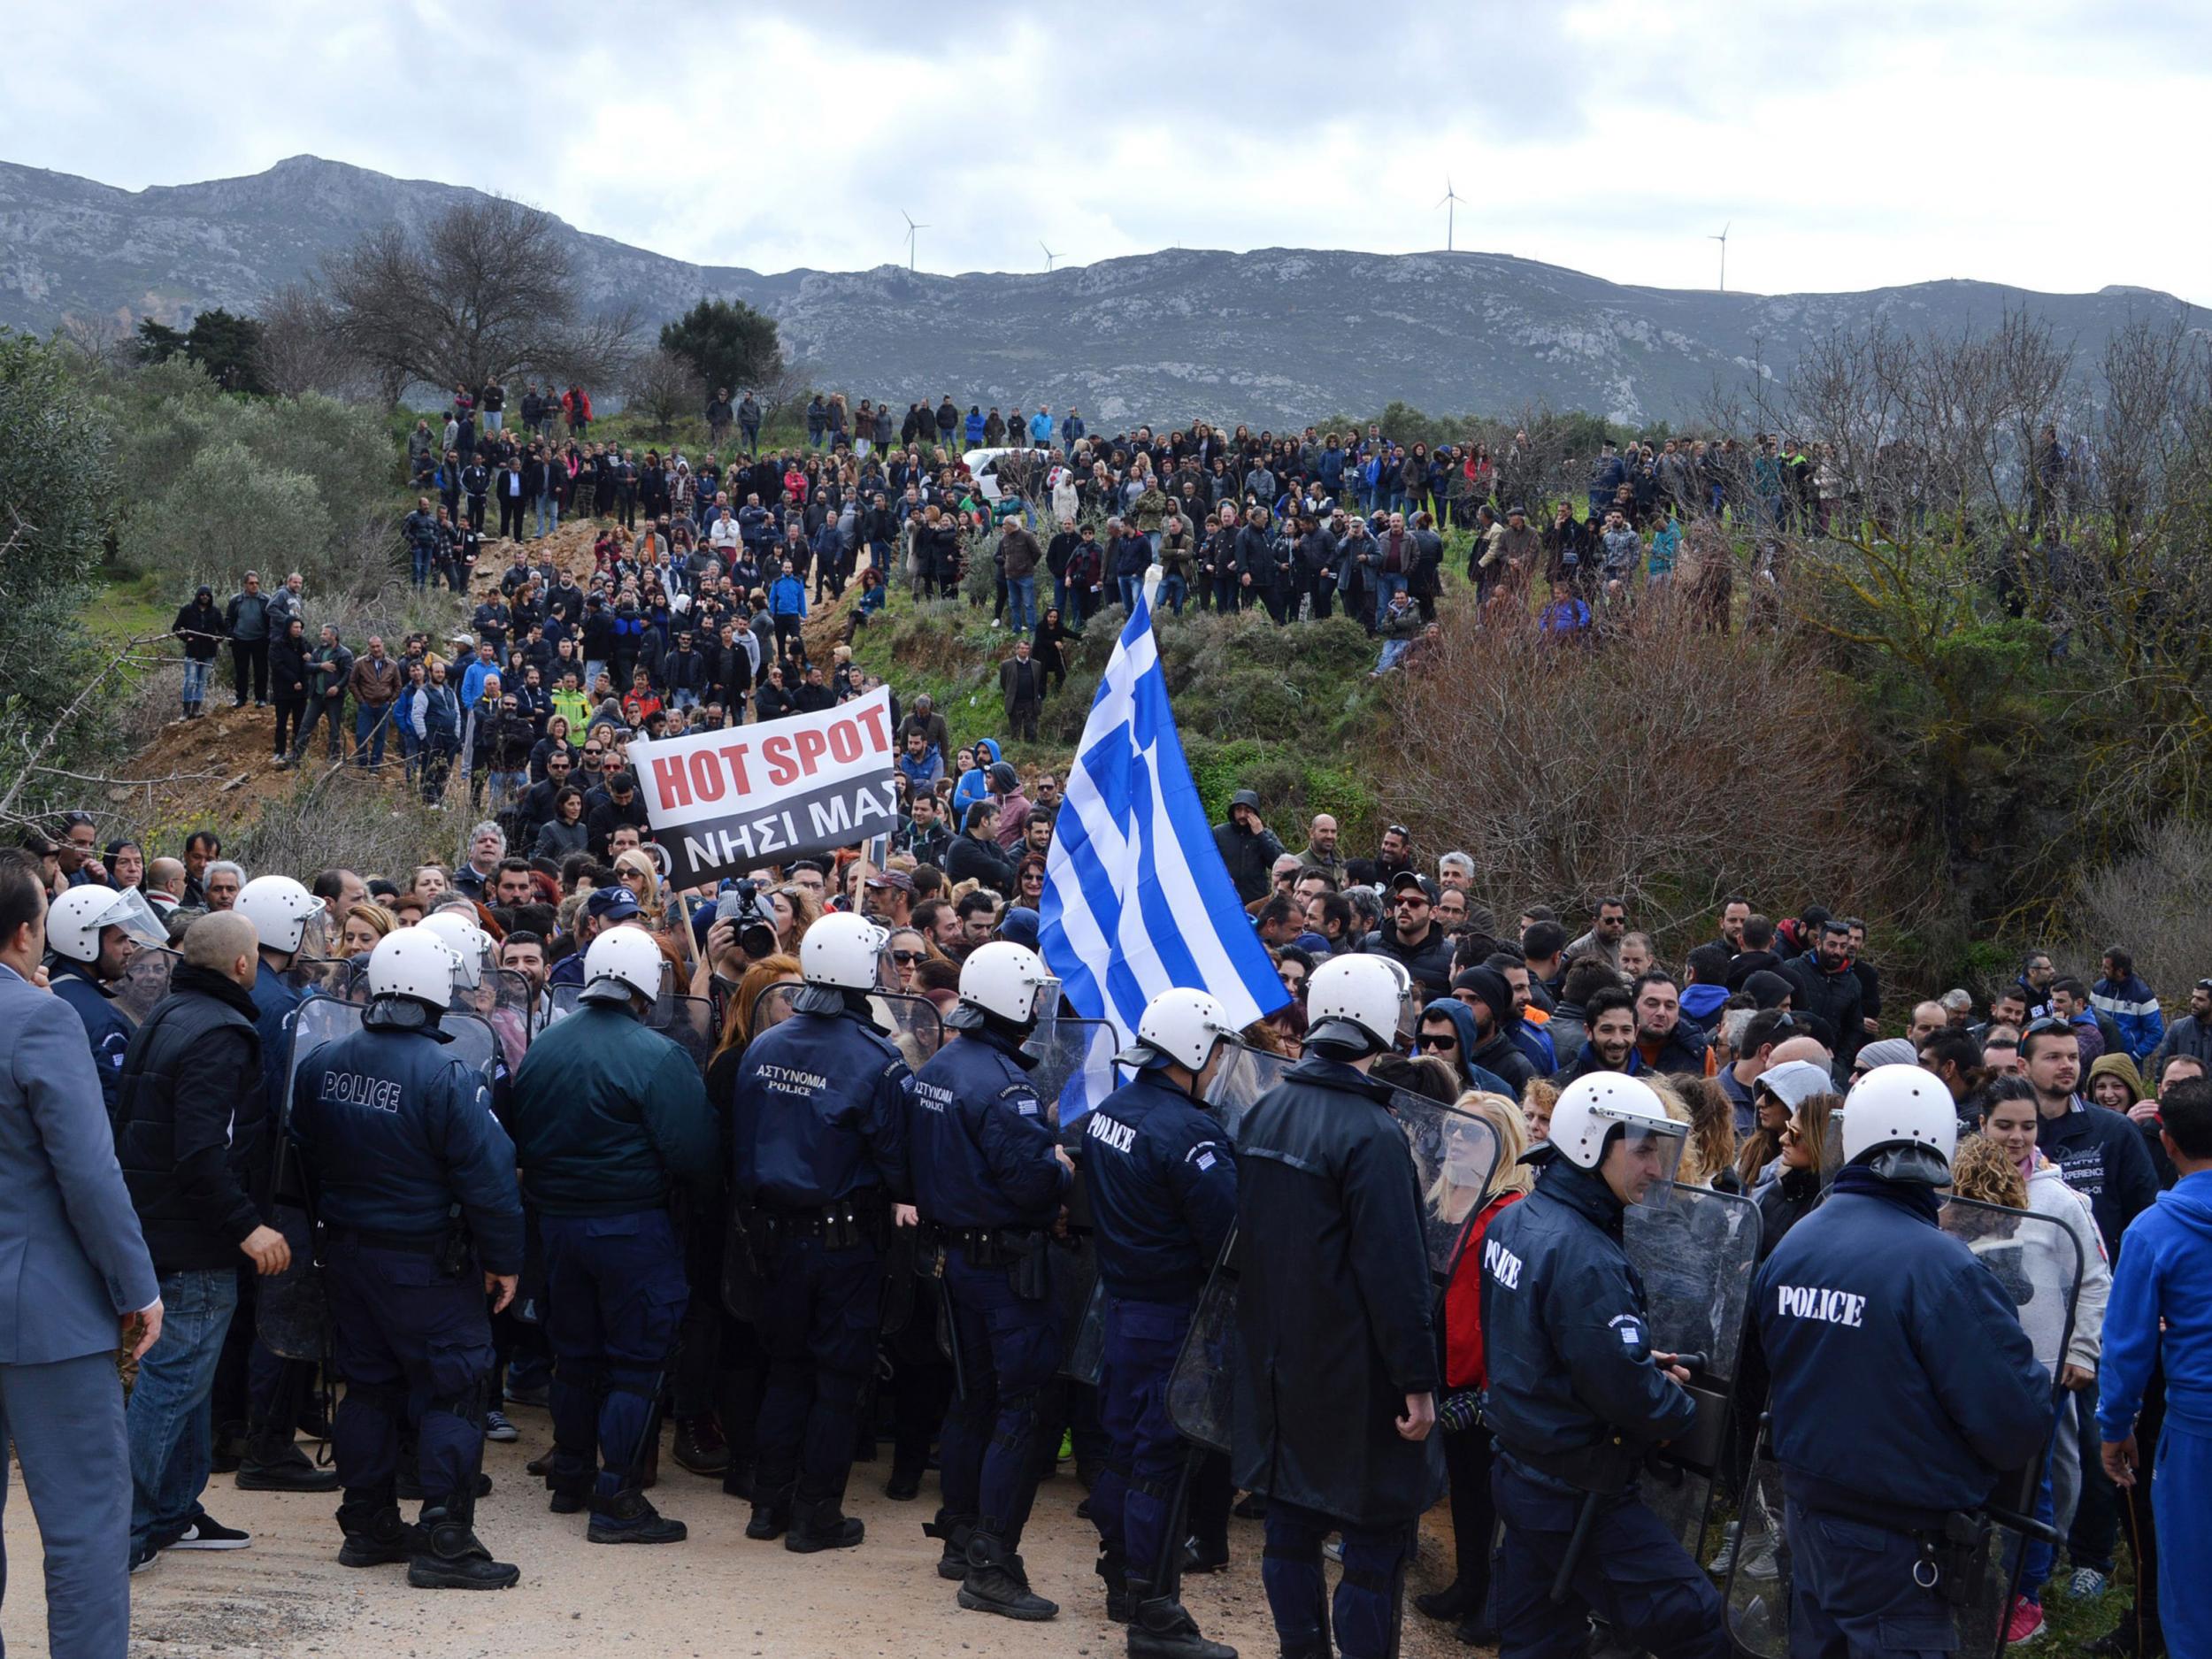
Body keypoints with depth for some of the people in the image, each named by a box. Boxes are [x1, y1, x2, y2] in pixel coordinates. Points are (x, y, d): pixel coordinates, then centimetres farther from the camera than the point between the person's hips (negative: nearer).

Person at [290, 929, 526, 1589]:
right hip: (427, 1262, -7)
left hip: (347, 1254, 7)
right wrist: (503, 1259, -7)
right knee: (453, 1392, 0)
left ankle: (369, 1526, 23)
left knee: (369, 1386, 16)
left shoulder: (320, 1065, 0)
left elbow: (306, 1159, 13)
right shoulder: (446, 1076, -20)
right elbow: (487, 1175, -18)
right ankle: (445, 1540, -3)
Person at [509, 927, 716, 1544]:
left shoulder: (541, 1048, 2)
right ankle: (616, 1498, -3)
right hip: (633, 1226, -6)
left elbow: (519, 1136, 11)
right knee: (637, 1360, 0)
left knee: (574, 1354, 18)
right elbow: (695, 1156, -17)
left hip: (556, 1220, 6)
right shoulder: (656, 1057, -17)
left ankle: (569, 1478, 28)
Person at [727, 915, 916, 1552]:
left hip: (775, 1231, 5)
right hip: (847, 1239, -5)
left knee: (786, 1366, 18)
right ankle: (816, 1515, 9)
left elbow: (739, 1143, 6)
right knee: (839, 1377, 6)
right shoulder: (876, 1058, -17)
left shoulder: (762, 1048, 0)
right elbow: (897, 1151, -13)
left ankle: (770, 1502, 21)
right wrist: (901, 1199, 6)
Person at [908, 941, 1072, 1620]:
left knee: (974, 1397, 19)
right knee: (1021, 1407, -6)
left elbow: (923, 1163, 15)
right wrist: (1063, 1168, -6)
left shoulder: (935, 1069, 7)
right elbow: (1031, 1181, -25)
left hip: (955, 1251, 9)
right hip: (1009, 1262, -9)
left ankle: (960, 1538, 28)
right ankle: (991, 1566, -7)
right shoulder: (1003, 1084, -22)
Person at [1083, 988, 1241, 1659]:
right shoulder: (1188, 1131, -23)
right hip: (1173, 1316, -9)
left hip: (1120, 1299, 9)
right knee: (1163, 1456, -3)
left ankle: (1121, 1578, 32)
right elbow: (1227, 1233, -24)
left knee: (1125, 1440, 19)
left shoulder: (1106, 1112, 5)